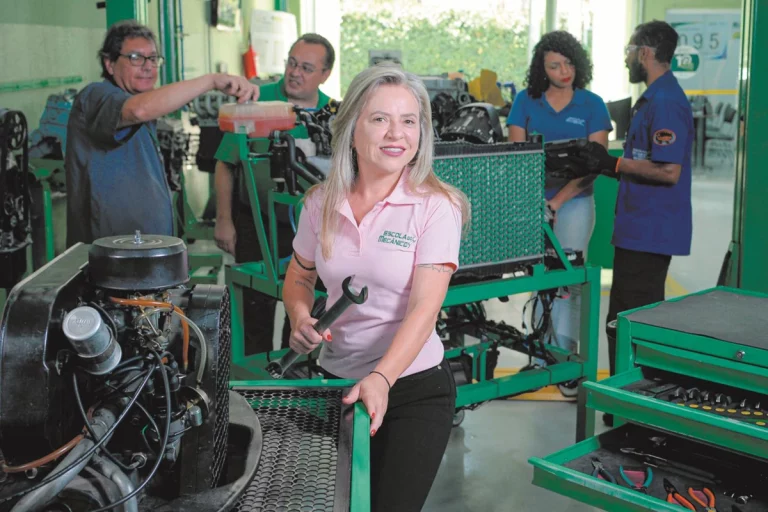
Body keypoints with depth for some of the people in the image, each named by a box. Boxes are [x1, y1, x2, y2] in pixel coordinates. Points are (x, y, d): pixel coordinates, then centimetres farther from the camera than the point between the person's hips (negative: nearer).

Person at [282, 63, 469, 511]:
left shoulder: (435, 207, -13)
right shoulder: (322, 202, -1)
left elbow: (423, 309, -22)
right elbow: (299, 278, 14)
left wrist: (381, 379, -35)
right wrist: (301, 317, -7)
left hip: (414, 388, -4)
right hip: (336, 381, 4)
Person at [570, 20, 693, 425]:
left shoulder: (665, 101, -16)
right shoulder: (654, 99, 18)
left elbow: (668, 171, -23)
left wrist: (615, 164, -15)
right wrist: (608, 167, 11)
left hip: (649, 234, -11)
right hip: (638, 230, 11)